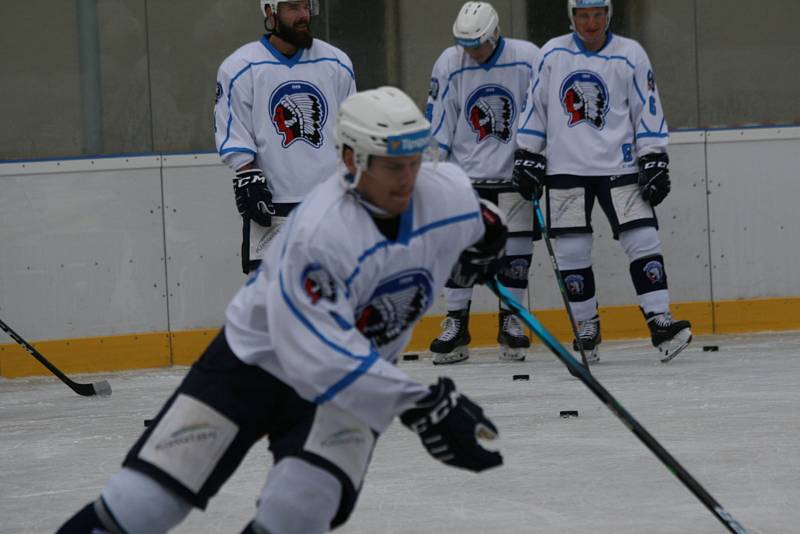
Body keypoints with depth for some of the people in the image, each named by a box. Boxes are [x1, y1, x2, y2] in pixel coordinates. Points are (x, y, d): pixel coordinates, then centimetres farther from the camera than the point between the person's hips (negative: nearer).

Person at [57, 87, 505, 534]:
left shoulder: (447, 192, -15)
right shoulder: (319, 232, -33)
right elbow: (321, 355, -38)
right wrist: (417, 406, -41)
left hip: (362, 367, 4)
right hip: (256, 357, -4)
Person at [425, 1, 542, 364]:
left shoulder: (528, 59, -9)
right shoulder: (448, 65, -4)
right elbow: (438, 124, 1)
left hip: (514, 172, -1)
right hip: (465, 173, 1)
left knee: (516, 247, -1)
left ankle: (510, 321, 9)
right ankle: (455, 325, 3)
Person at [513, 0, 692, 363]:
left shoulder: (630, 55, 0)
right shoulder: (553, 54, 4)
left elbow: (647, 110, 2)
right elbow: (535, 106, 10)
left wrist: (654, 161, -3)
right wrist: (527, 156, 7)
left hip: (619, 167, -1)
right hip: (566, 170, 1)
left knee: (642, 239, -10)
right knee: (571, 252, -1)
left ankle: (659, 321, -9)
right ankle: (587, 329, 11)